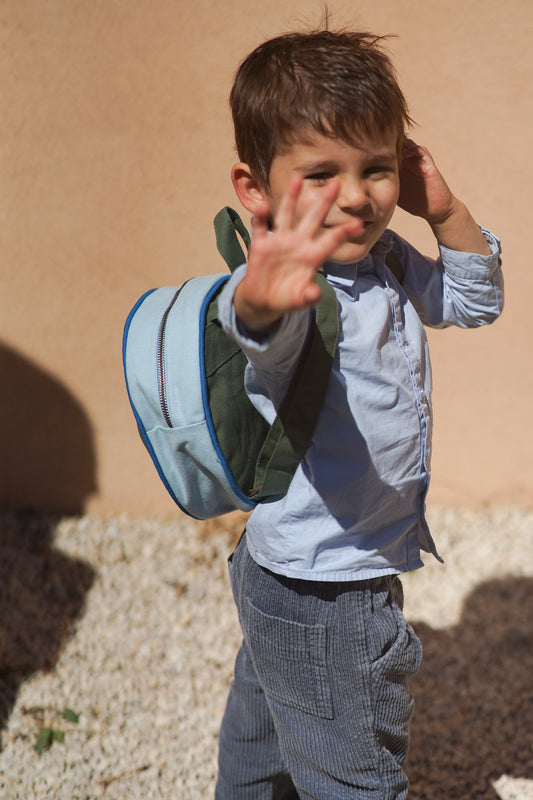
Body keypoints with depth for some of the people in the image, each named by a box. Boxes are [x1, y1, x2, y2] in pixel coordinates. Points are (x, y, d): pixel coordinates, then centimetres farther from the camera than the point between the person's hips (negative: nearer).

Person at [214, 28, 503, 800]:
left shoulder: (387, 260, -2)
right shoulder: (296, 284, -30)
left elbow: (474, 299, 13)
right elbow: (266, 334, -54)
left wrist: (444, 210, -5)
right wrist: (263, 304, -79)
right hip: (325, 598, -9)